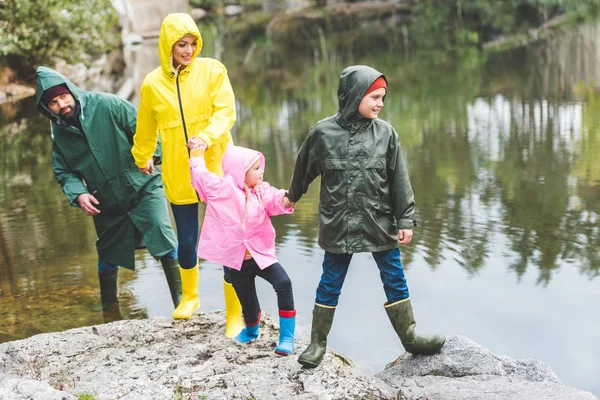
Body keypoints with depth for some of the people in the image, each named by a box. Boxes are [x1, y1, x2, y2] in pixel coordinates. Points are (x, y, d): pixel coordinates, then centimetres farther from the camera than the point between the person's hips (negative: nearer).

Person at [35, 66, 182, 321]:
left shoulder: (106, 105, -12)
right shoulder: (59, 133, 1)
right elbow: (64, 172, 8)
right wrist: (79, 194, -10)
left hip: (143, 188, -4)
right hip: (107, 203, 4)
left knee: (164, 243, -15)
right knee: (108, 257, 15)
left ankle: (181, 301, -4)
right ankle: (110, 313, 33)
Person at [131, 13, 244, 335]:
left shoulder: (212, 71, -4)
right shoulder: (153, 83, 1)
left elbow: (226, 112, -13)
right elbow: (145, 128, 15)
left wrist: (206, 137, -30)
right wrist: (142, 159, 28)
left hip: (216, 167, -2)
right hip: (178, 175, 2)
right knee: (186, 241, 13)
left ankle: (235, 313, 11)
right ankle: (189, 296, 40)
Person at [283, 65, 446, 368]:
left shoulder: (385, 133, -4)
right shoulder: (323, 132, -7)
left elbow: (399, 181, -1)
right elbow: (304, 167, 10)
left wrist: (405, 221, -2)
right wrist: (292, 196, 24)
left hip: (380, 224, 1)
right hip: (338, 225, -1)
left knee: (395, 280, 10)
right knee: (330, 283, 10)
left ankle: (409, 336, 25)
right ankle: (318, 342, 23)